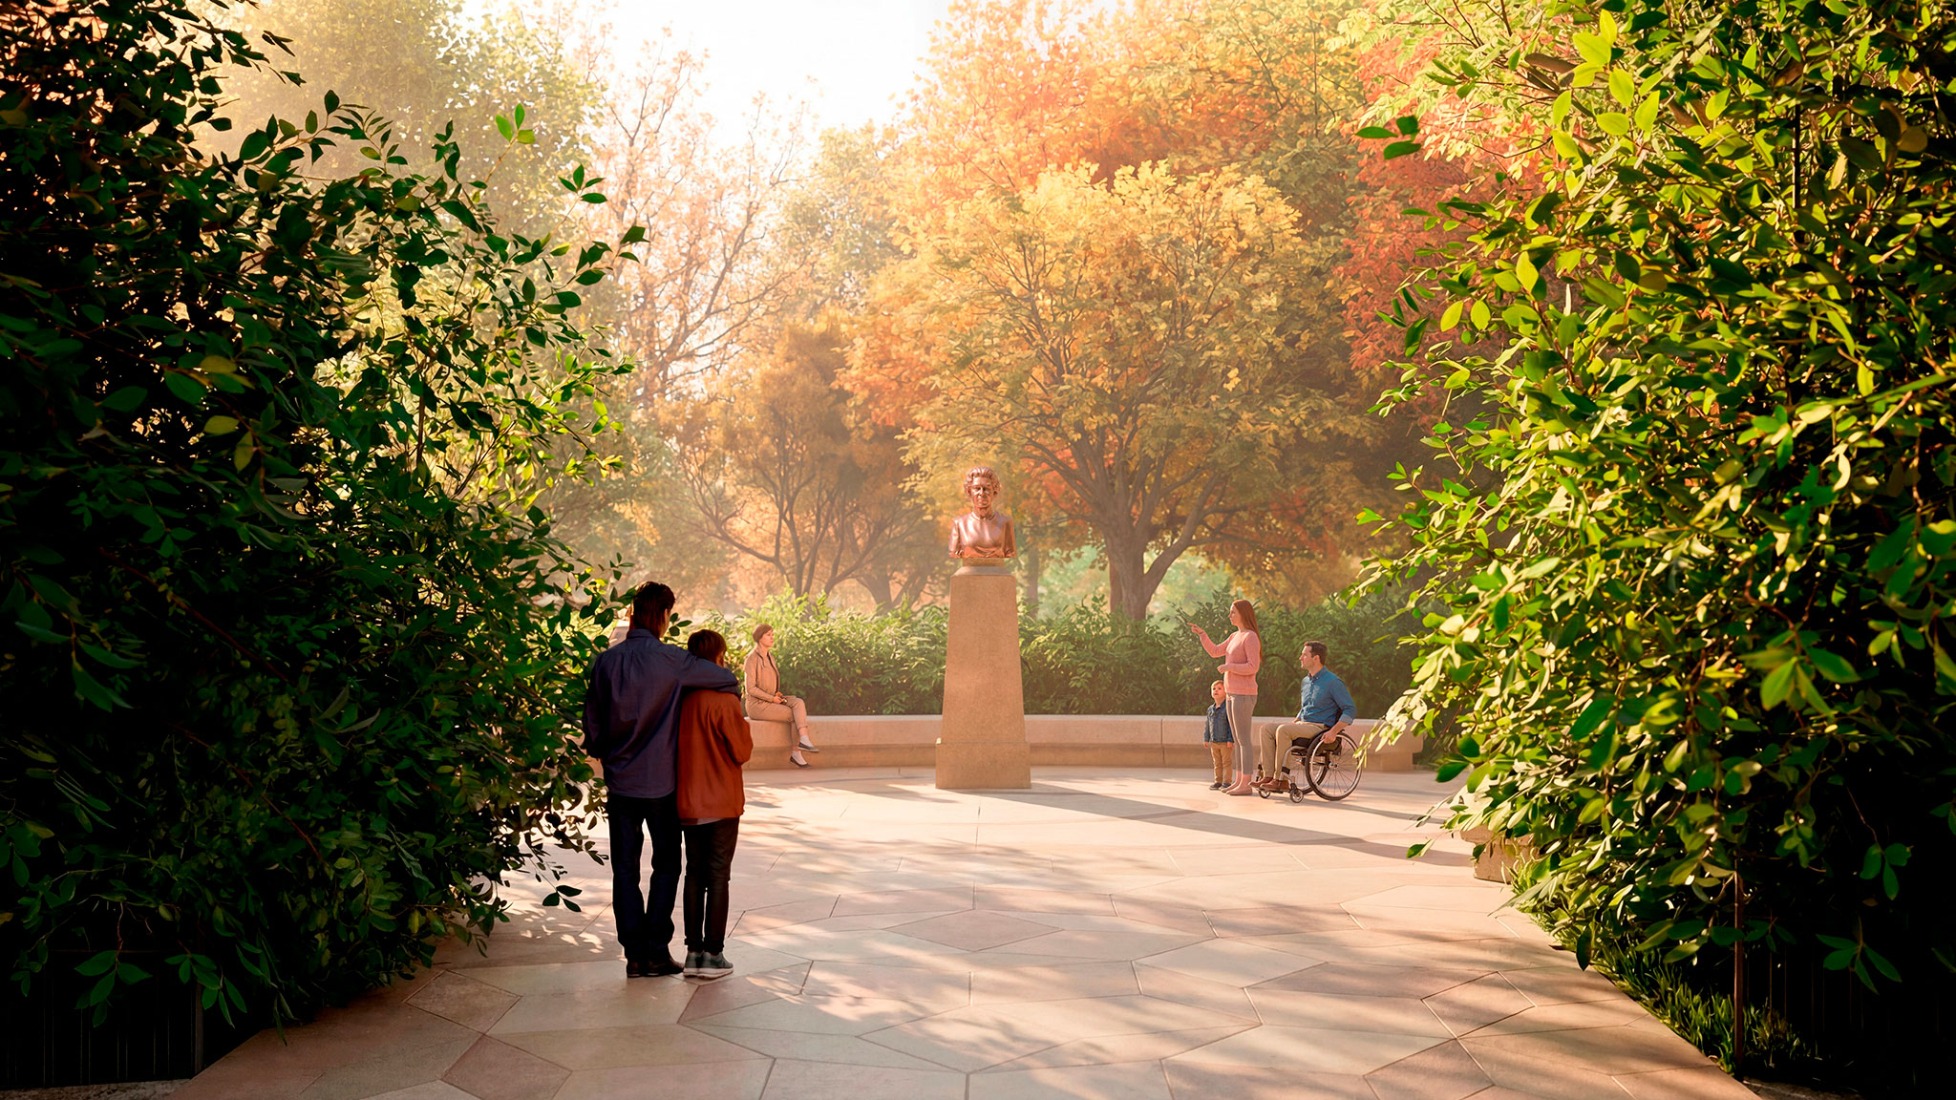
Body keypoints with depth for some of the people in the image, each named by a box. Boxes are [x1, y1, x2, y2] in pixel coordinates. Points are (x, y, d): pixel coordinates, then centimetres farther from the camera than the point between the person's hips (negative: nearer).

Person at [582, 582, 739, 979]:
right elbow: (728, 679, -14)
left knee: (625, 868, 9)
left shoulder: (607, 660, -2)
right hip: (660, 782, -3)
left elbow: (592, 719, 5)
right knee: (666, 865, 10)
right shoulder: (670, 660, -14)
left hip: (619, 781, 3)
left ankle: (635, 953, 10)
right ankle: (656, 950, 7)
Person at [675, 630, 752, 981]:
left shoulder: (680, 699, 2)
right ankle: (713, 954, 3)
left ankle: (694, 951, 14)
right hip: (721, 803, -5)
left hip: (688, 803, 5)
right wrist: (745, 728, 7)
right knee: (718, 876, 2)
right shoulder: (724, 701, -16)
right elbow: (742, 752, -11)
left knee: (695, 874, 12)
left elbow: (671, 748, 11)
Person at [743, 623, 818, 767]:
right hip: (757, 705, -7)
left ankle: (803, 740, -31)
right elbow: (751, 688, -16)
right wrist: (772, 698, -16)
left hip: (771, 700, 7)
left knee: (798, 703, -20)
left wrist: (777, 694, 4)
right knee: (797, 715, -19)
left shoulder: (770, 657, 15)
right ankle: (796, 754, -18)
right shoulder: (753, 658, -12)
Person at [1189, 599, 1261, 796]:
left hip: (1243, 695, -10)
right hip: (1232, 694, 10)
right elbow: (1214, 652, 18)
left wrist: (1228, 667, -16)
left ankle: (1246, 784, -6)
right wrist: (1202, 634, 6)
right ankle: (1239, 781, 16)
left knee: (1243, 740, -8)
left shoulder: (1251, 637, -14)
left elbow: (1253, 667, -21)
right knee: (1237, 740, 11)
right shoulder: (1235, 637, 16)